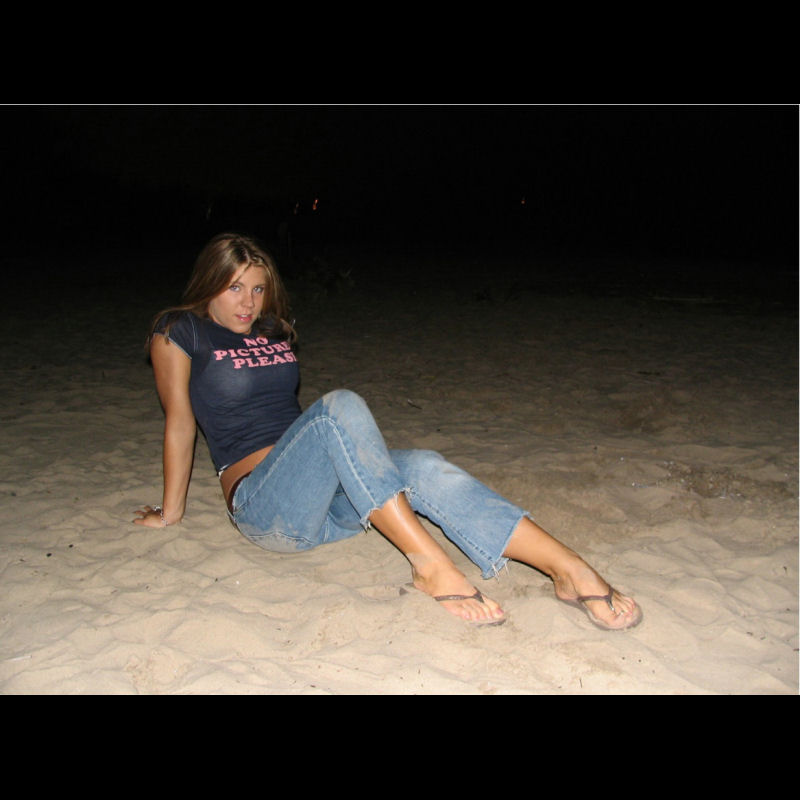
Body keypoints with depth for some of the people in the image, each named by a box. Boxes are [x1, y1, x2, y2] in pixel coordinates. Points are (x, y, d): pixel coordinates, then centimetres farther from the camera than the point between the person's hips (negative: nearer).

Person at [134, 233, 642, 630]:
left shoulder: (272, 332, 19)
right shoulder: (180, 333, 1)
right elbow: (180, 421, 1)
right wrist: (171, 511, 5)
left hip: (324, 499, 6)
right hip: (265, 509, -5)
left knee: (425, 469, -24)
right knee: (341, 406, -33)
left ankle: (572, 571, -35)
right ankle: (429, 564, -36)